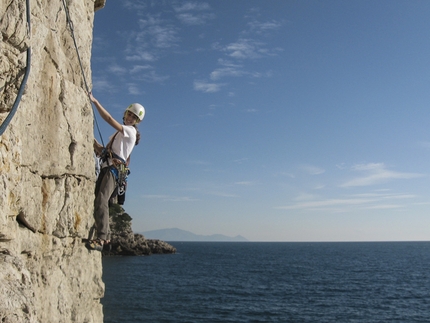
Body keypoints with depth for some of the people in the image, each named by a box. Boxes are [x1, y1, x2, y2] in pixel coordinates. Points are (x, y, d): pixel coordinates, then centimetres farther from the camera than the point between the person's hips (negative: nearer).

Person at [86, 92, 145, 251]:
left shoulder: (130, 131, 1)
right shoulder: (120, 133, 29)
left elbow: (109, 119, -12)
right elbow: (103, 151, 29)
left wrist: (95, 101, -12)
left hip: (114, 169, -9)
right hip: (106, 168, 9)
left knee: (101, 201, -25)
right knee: (96, 202, 6)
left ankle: (101, 239, -34)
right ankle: (104, 235, 13)